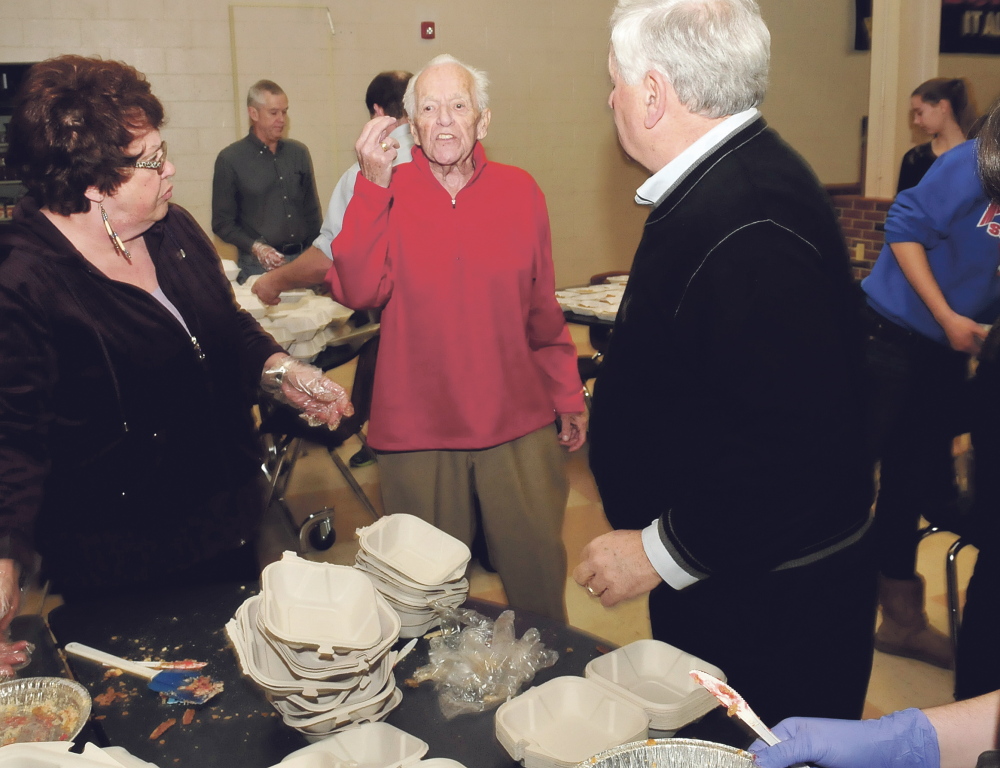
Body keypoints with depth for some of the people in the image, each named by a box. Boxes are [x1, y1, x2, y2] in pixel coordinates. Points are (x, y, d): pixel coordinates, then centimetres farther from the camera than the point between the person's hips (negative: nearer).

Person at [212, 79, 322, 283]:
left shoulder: (298, 153, 10)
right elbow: (222, 223, -2)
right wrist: (255, 247, -16)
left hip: (303, 259, 4)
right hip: (260, 266, -3)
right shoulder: (229, 160, -2)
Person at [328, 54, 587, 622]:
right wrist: (373, 184, -21)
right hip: (418, 429, -1)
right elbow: (357, 291, -17)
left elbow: (543, 310, 10)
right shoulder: (387, 192, -1)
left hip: (520, 425, 1)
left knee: (538, 571, 10)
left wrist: (568, 395, 13)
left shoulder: (520, 192, 3)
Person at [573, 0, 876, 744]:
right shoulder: (732, 181, 6)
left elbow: (798, 446, -33)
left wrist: (663, 551, -23)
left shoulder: (748, 228, -28)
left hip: (769, 608, -10)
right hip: (716, 578, 10)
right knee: (701, 740, 23)